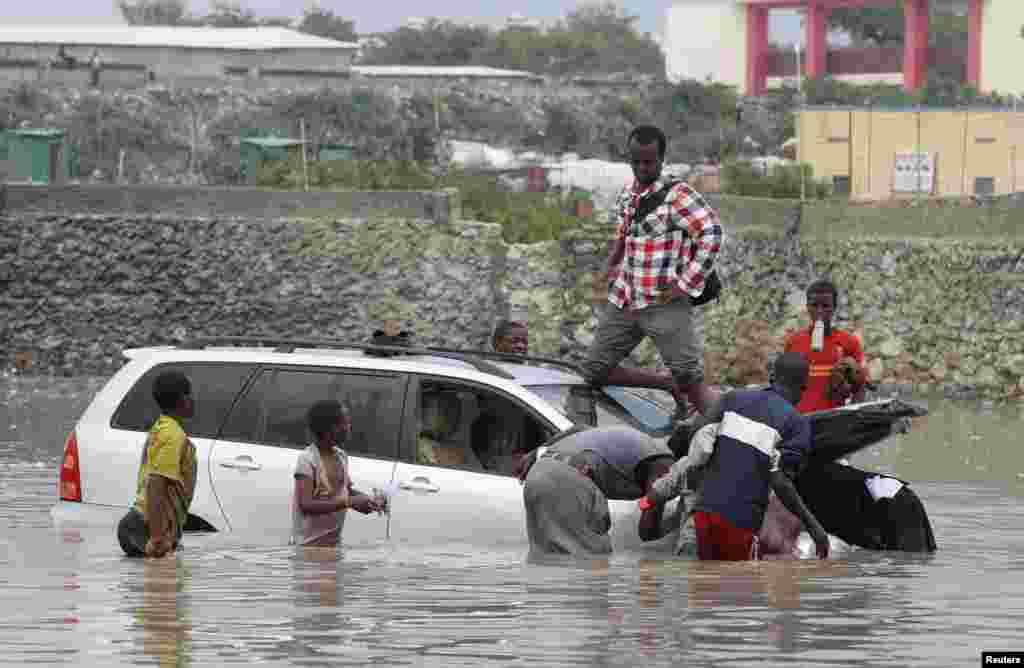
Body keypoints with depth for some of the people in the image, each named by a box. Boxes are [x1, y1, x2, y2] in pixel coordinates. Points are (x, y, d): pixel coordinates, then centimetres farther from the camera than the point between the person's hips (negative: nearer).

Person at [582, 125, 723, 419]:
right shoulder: (627, 195, 14)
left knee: (690, 378, -15)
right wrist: (612, 265, 15)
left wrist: (686, 284, -20)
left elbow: (712, 233, -20)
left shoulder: (677, 195, -10)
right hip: (624, 301, 8)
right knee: (595, 372, 7)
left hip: (665, 304, -8)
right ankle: (669, 385, 21)